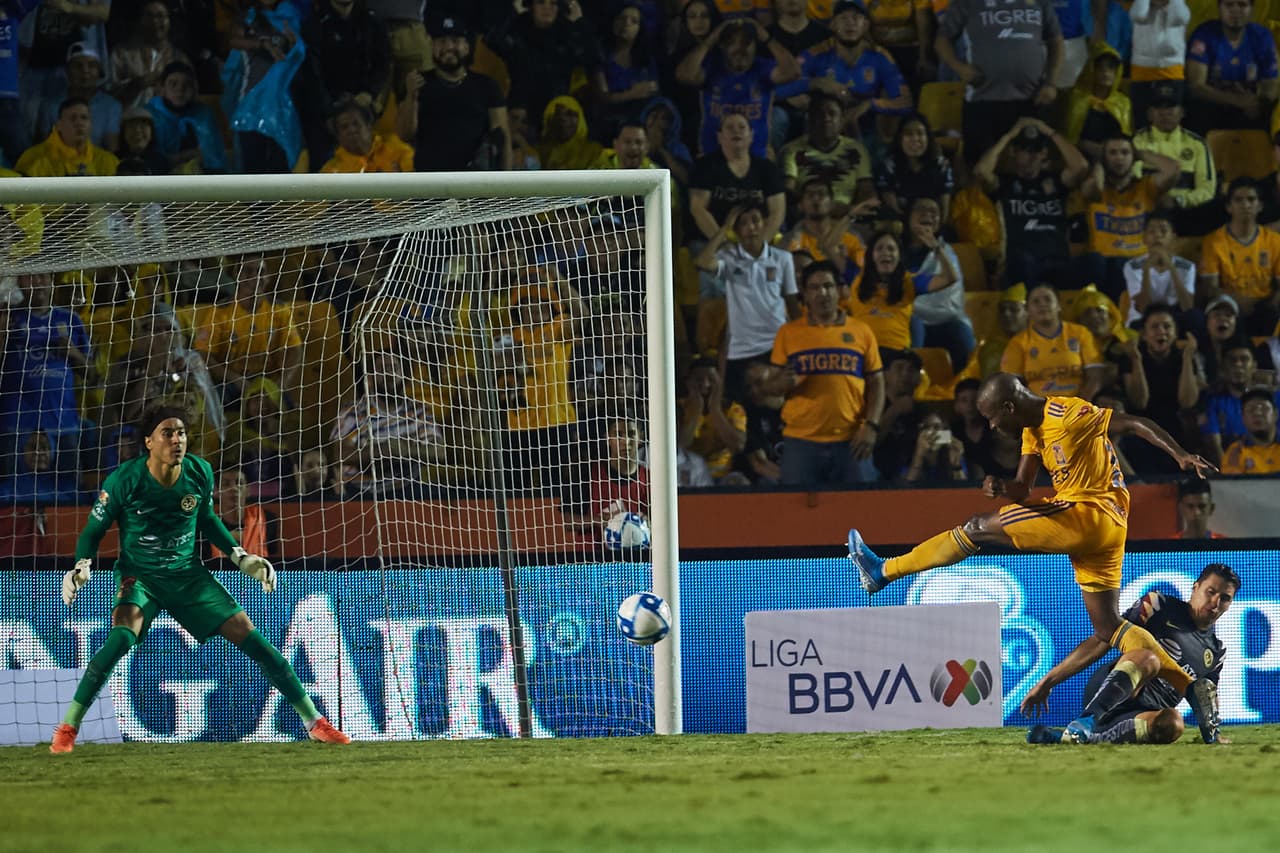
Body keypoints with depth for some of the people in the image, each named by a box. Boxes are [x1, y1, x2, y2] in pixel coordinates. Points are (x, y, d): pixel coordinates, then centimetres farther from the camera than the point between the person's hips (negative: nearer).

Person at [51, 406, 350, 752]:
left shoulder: (199, 473, -6)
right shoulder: (125, 480, -17)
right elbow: (94, 530, -5)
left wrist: (240, 557, 8)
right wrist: (82, 566, -23)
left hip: (189, 575, 4)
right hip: (139, 577, -3)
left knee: (247, 635, -5)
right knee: (122, 636, -33)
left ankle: (315, 723, 5)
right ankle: (67, 729, -26)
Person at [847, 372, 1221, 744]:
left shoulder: (1068, 414, -12)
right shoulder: (1033, 430, 16)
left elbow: (1135, 425, -11)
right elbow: (1022, 490, 16)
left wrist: (1180, 455, -16)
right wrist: (1001, 488, -7)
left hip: (1091, 514, -10)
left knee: (980, 528, -5)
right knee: (1107, 629, 9)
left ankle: (883, 572, 4)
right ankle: (1192, 687, 4)